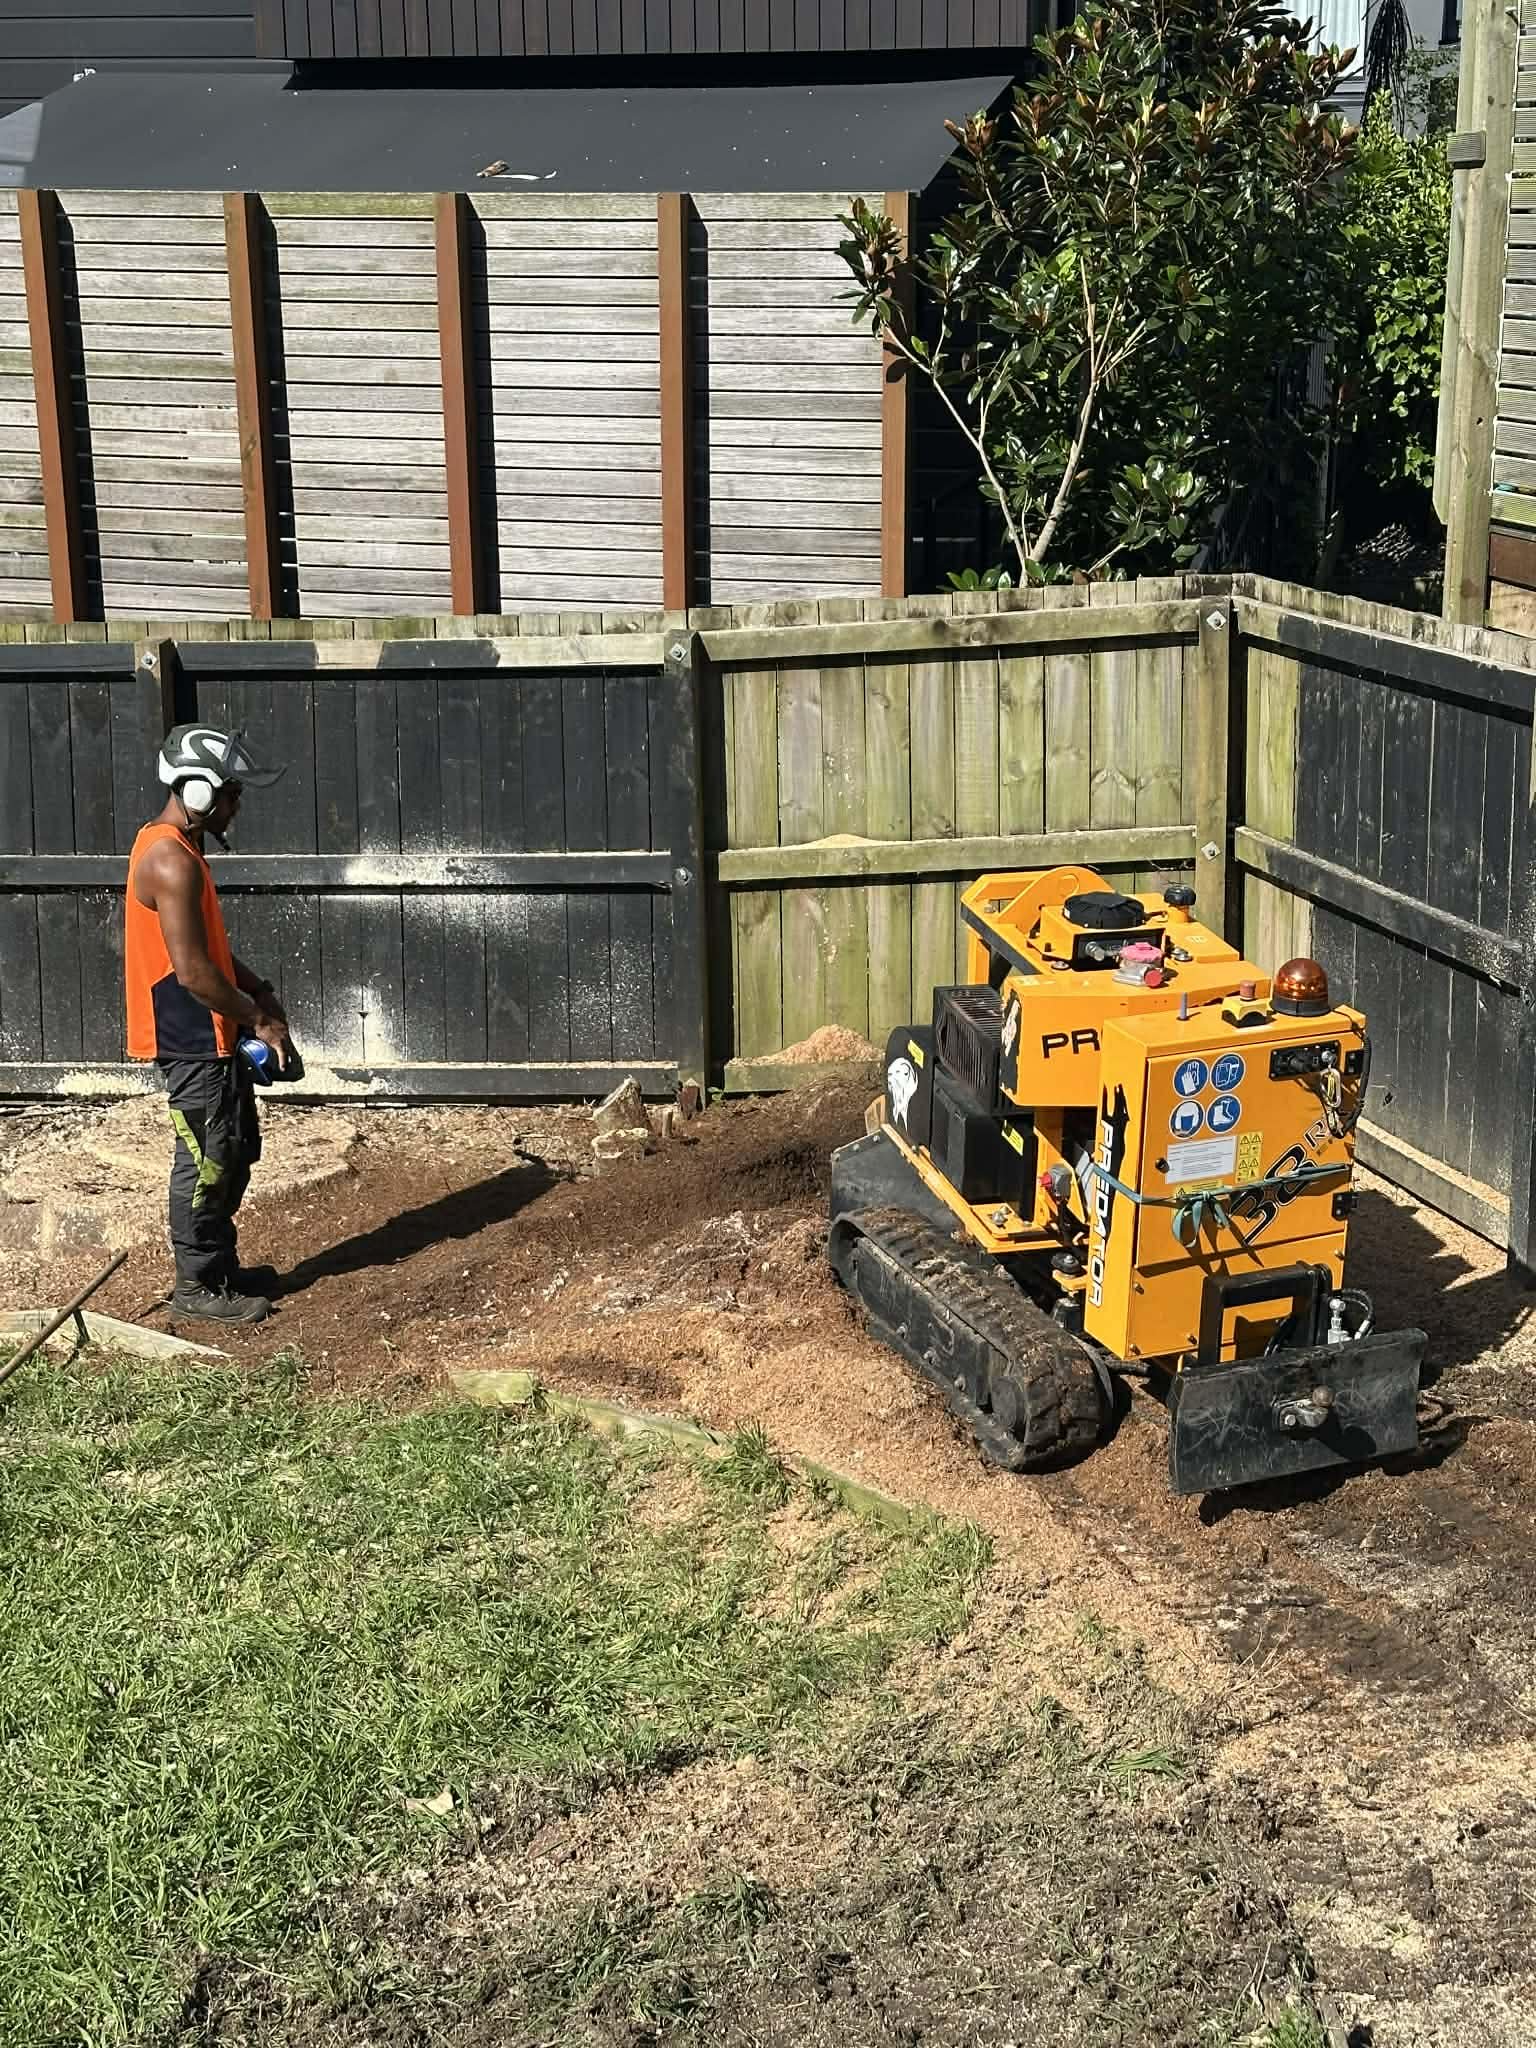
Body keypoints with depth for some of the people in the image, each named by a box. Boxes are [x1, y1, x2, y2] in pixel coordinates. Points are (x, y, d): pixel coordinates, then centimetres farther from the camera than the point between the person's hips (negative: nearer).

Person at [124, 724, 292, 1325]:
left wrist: (258, 991, 10)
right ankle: (198, 1287, 12)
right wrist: (258, 1020, -15)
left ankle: (218, 1264, 30)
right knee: (207, 1161, 0)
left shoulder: (174, 847, 10)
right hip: (192, 1041, -10)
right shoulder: (172, 861, -23)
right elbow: (192, 970, -25)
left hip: (211, 1036, 10)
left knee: (235, 1154, 18)